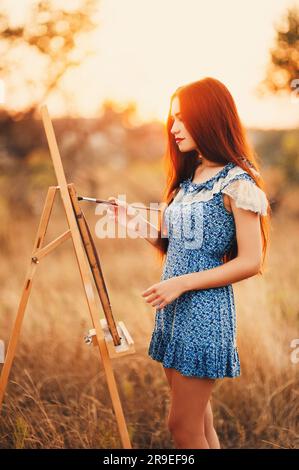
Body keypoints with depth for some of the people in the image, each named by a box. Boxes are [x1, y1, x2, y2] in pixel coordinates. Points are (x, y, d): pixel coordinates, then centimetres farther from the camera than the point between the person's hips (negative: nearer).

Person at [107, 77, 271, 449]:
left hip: (205, 309, -8)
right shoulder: (188, 178, 13)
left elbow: (251, 262, -15)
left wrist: (182, 283, -18)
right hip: (173, 308, 8)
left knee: (182, 426, -2)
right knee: (197, 420, 15)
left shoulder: (237, 182, -11)